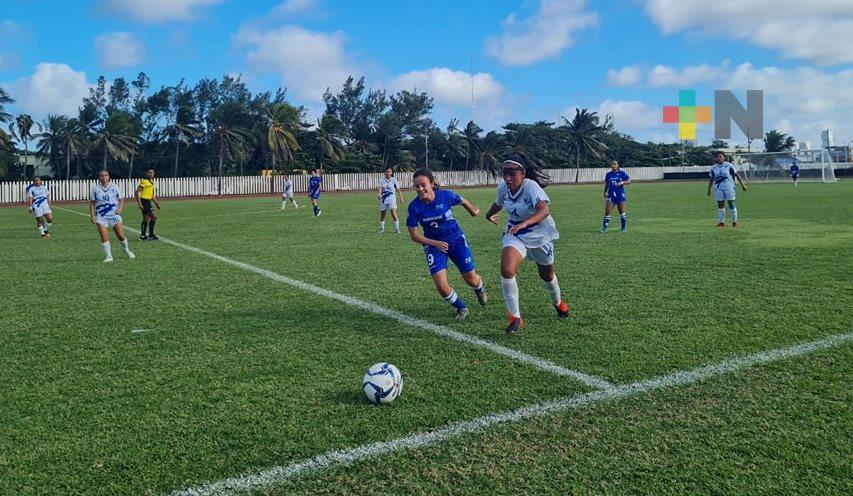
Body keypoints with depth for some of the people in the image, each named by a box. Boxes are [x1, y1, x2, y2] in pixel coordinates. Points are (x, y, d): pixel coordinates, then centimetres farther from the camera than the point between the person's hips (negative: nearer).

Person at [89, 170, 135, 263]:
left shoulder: (114, 187, 4)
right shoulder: (95, 188, 5)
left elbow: (121, 199, 9)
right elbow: (92, 202, 10)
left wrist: (119, 209, -9)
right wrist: (92, 215, 2)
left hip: (114, 214, 0)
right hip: (101, 216, 0)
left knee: (121, 235, -4)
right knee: (104, 236, -9)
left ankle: (126, 250, 24)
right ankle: (108, 256, 2)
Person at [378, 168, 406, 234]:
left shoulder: (394, 180, -2)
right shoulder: (382, 179, -1)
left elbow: (398, 189, 5)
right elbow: (380, 187, -13)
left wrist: (401, 198, 7)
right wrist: (379, 194, -32)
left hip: (391, 198, -2)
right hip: (383, 198, 2)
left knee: (393, 214, -14)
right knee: (382, 215, 10)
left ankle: (397, 229, -5)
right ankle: (381, 229, 25)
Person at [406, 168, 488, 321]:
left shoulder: (445, 195, -18)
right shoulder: (414, 206, -18)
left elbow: (462, 201, 5)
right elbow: (414, 235, -10)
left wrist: (474, 210, 24)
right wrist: (435, 243, -22)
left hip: (456, 239, 0)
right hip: (433, 244, 0)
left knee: (471, 280, 5)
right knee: (441, 286, -14)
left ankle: (480, 290, 45)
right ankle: (461, 308, 16)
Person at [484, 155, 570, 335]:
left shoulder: (531, 186, -29)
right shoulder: (503, 187, -12)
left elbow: (544, 211, -47)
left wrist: (524, 223, -62)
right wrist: (490, 214, 32)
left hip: (540, 234, -3)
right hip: (515, 234, 3)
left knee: (547, 275, 18)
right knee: (506, 269, -25)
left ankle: (558, 303, 53)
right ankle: (515, 317, -13)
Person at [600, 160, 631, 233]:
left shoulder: (622, 173, 0)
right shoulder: (608, 174, 9)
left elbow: (629, 181, 3)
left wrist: (622, 182, -15)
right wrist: (605, 192, 7)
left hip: (620, 195, -2)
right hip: (611, 195, 2)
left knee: (621, 211, 3)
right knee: (607, 211, -6)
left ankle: (624, 227, 16)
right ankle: (604, 228, -1)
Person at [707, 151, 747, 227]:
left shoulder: (729, 165, -2)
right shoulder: (713, 168, 9)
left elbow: (737, 174, 0)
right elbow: (711, 179, 18)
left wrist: (742, 184, -2)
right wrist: (709, 189, 19)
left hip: (729, 187, -3)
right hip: (719, 188, 3)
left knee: (731, 203, -2)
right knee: (720, 204, 1)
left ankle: (734, 221, 7)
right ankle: (721, 222, 7)